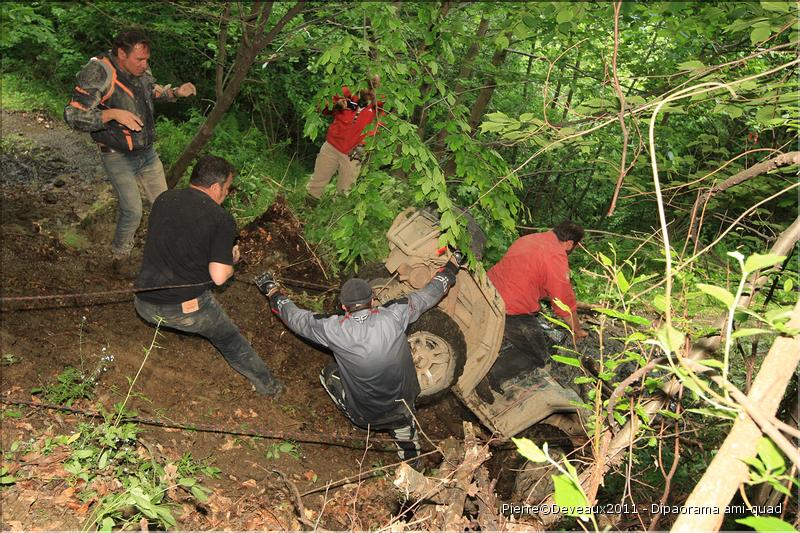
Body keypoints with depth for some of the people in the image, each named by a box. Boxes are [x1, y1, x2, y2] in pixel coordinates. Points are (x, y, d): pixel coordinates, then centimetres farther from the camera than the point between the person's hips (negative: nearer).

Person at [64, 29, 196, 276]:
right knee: (132, 212, -9)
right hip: (118, 157, -7)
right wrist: (113, 114, -36)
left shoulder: (140, 70, -3)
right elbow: (73, 116, -26)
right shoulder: (97, 74, -23)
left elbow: (155, 90, 20)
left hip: (147, 151, 7)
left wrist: (176, 92, 0)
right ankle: (120, 257, 15)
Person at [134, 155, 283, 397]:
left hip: (145, 305, 5)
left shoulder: (163, 199, 5)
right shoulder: (221, 219, -11)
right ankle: (266, 384, 31)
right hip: (187, 310, -4)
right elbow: (219, 277, -17)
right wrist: (231, 259, 5)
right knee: (231, 341, 19)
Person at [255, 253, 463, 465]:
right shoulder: (394, 316, -19)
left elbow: (296, 318, -4)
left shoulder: (332, 329, -20)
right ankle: (410, 455, 46)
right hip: (402, 406, 1)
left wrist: (273, 292, 14)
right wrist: (451, 267, 12)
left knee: (328, 374, 20)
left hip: (364, 415, -1)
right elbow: (427, 295, -4)